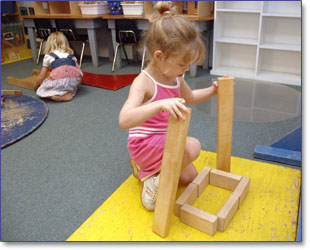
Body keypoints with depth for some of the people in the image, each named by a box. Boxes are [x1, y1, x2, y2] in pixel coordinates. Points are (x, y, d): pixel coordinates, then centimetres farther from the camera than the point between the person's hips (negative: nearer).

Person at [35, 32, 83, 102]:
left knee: (41, 90, 14)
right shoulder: (71, 55, 31)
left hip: (59, 80, -4)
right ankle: (69, 93, 5)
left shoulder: (48, 56, 24)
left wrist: (36, 87, 46)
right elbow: (79, 72, 25)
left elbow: (41, 76, 27)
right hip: (74, 80, 4)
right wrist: (77, 85, 42)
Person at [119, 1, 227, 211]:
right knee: (192, 146, -30)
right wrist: (160, 104, -54)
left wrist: (213, 90, 9)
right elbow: (124, 120, -41)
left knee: (190, 177, 13)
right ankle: (155, 179, -8)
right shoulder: (143, 83, -25)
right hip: (145, 143, -8)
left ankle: (146, 167, 23)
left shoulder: (176, 77, 0)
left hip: (166, 140, 8)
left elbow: (190, 97, 23)